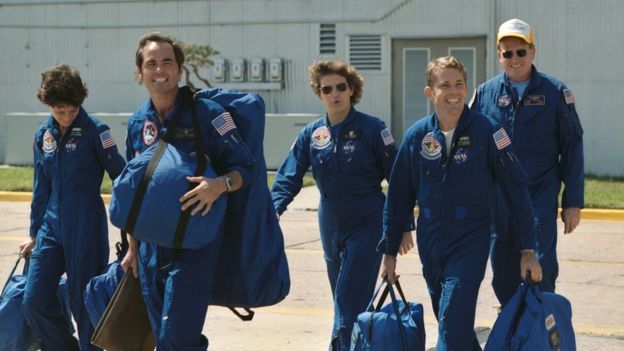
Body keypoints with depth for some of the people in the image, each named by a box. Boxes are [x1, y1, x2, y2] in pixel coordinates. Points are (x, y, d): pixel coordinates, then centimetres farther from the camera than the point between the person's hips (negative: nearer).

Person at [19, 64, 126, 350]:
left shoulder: (94, 131, -8)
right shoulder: (43, 135, 8)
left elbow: (121, 176, -6)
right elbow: (41, 188, 16)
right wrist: (34, 233, 19)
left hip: (86, 228, -5)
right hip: (52, 227, 5)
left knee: (84, 304, 1)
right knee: (34, 301, 0)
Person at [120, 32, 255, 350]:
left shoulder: (207, 114, -9)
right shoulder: (138, 123, 8)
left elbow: (244, 169, -9)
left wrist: (220, 185, -30)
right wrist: (133, 247, 17)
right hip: (152, 244, 6)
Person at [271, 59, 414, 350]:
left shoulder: (372, 129, -7)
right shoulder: (311, 134, 4)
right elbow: (289, 177, 0)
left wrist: (405, 226, -4)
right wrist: (274, 210, -18)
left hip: (366, 226, -5)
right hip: (330, 226, 5)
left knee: (350, 301, -13)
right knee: (344, 300, 15)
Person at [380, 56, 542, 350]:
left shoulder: (486, 131, -8)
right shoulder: (417, 135, 2)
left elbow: (516, 189, -6)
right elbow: (398, 196, 10)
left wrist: (528, 250, -8)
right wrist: (389, 251, 11)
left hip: (470, 241, -4)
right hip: (430, 245, 4)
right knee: (449, 325, 14)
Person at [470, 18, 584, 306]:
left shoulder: (554, 92, 0)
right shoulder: (485, 93, 5)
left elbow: (572, 149, 2)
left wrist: (573, 202, -1)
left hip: (540, 196, -3)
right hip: (496, 199, 3)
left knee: (540, 271, -10)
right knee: (503, 274, 9)